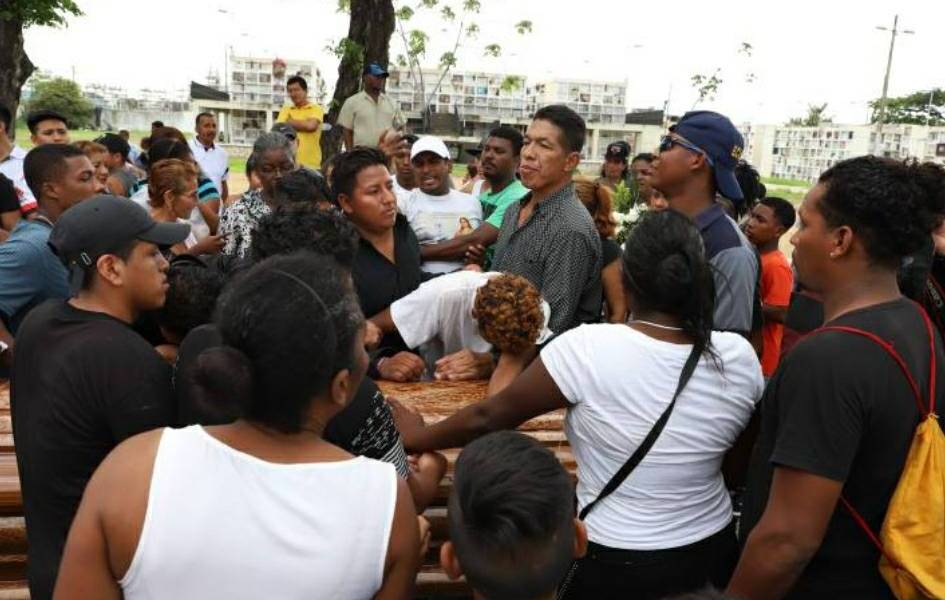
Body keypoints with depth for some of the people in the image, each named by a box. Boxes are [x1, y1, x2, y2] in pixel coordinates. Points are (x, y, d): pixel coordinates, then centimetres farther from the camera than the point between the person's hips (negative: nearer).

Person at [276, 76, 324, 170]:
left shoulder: (316, 109, 4)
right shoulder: (286, 110, 15)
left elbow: (311, 126, -14)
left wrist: (289, 122, 0)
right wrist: (304, 125, -9)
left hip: (310, 164, -3)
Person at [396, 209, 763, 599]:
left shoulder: (588, 348, -24)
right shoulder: (739, 356, -13)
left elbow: (487, 418, -13)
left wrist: (416, 437, 4)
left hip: (616, 567, -3)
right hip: (714, 554, 4)